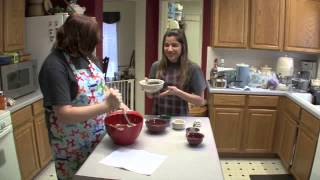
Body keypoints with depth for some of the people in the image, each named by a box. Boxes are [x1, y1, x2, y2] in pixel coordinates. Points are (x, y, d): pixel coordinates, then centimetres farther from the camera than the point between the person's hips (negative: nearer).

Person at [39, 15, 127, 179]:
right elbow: (64, 114, -28)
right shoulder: (54, 66, -23)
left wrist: (120, 105, -4)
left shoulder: (87, 56, 1)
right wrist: (106, 106, -32)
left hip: (100, 137, 7)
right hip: (73, 147, -7)